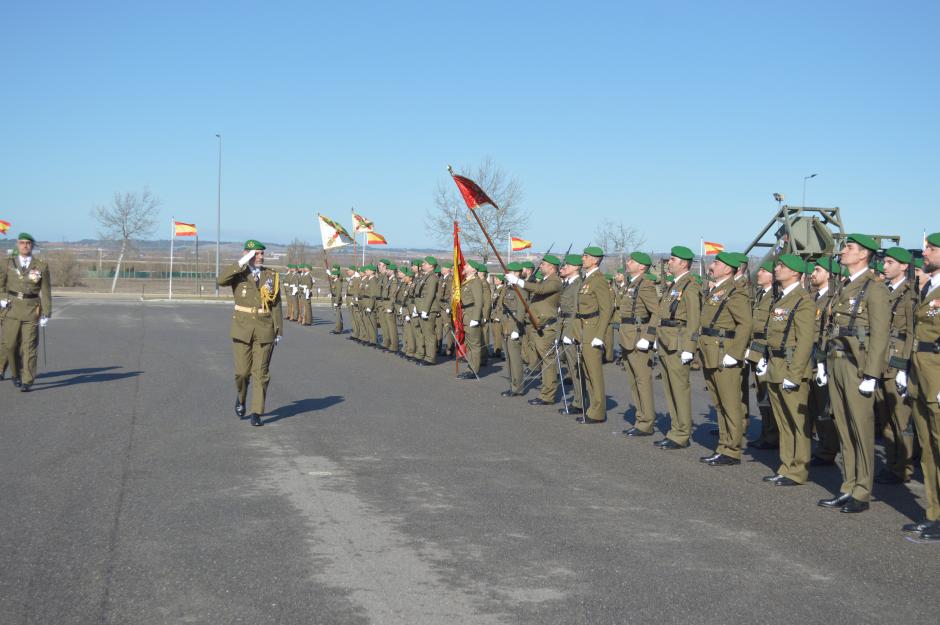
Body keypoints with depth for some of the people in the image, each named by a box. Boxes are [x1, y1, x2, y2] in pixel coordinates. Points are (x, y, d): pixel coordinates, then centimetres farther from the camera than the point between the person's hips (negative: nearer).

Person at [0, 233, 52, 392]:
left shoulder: (41, 266, 2)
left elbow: (46, 291, 3)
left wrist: (46, 313, -1)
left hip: (32, 310, -2)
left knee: (29, 346, -3)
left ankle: (27, 381, 1)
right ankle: (16, 374, 23)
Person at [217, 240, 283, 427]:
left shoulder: (272, 276, 4)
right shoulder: (239, 274, 1)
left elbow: (276, 306, 5)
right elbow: (221, 281, -21)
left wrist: (279, 331, 1)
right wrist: (241, 262, -22)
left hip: (265, 330, 1)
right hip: (242, 329, -1)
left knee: (261, 372, -1)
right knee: (242, 371, 1)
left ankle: (257, 413, 5)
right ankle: (241, 398, 32)